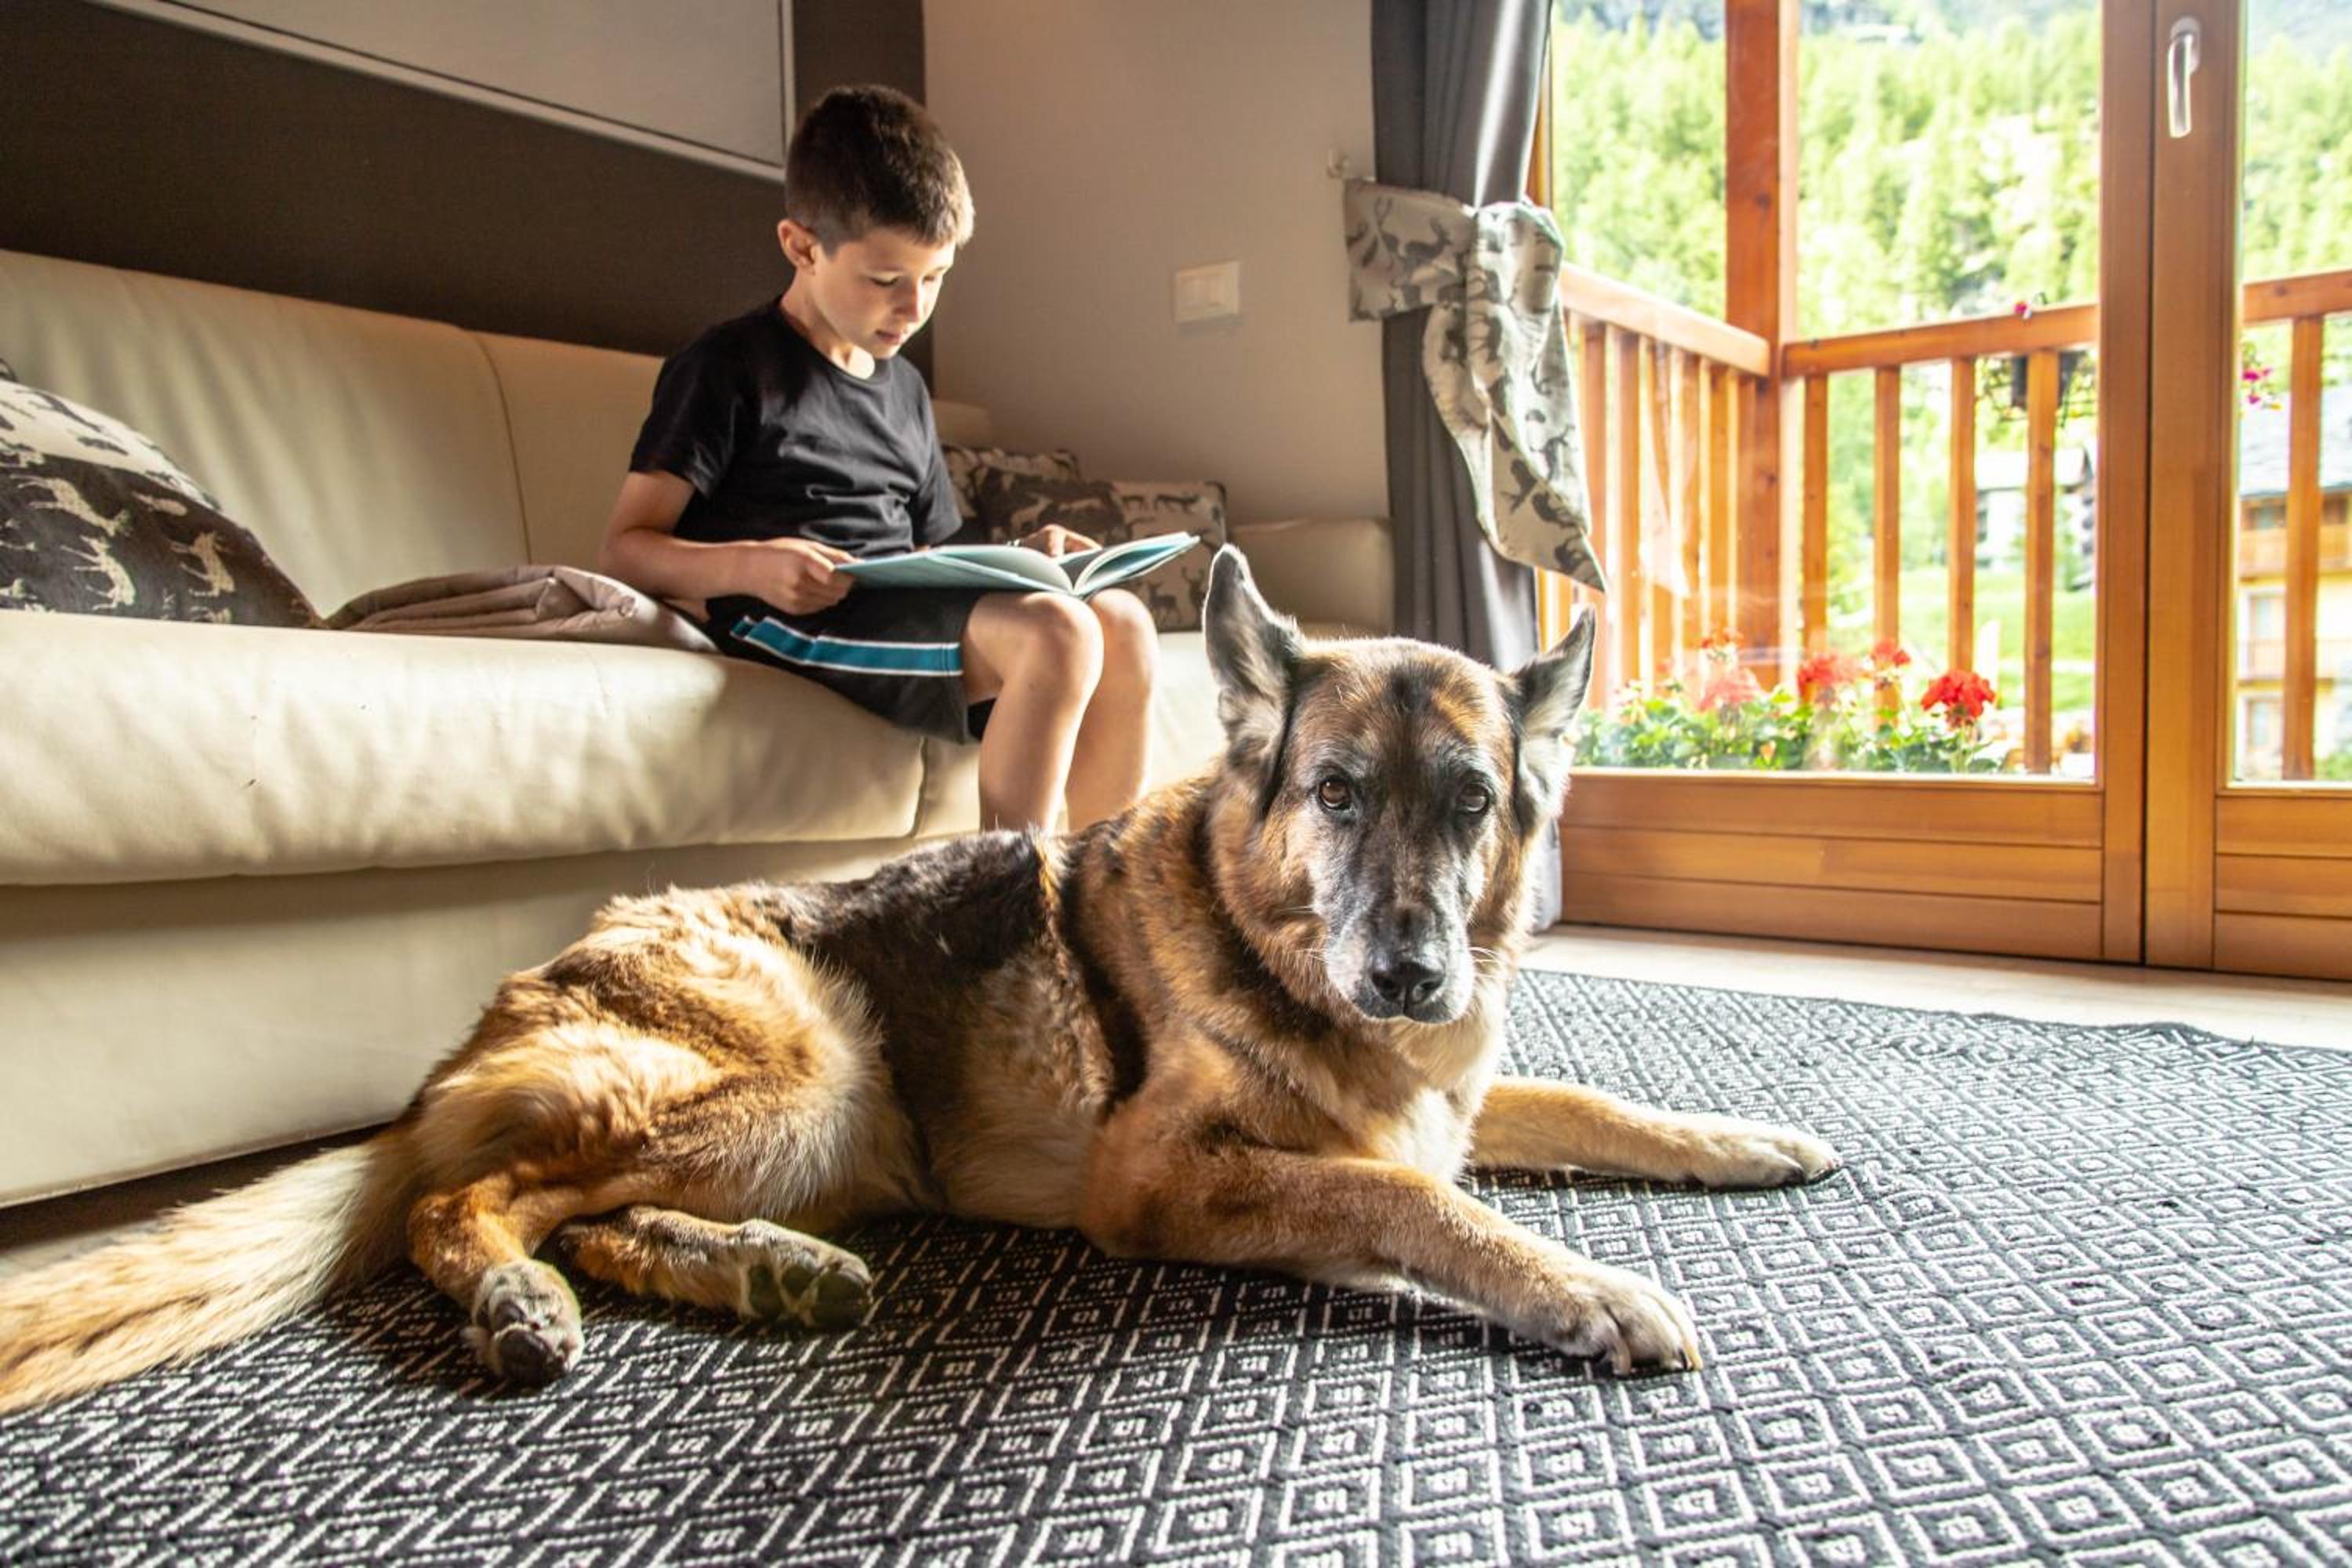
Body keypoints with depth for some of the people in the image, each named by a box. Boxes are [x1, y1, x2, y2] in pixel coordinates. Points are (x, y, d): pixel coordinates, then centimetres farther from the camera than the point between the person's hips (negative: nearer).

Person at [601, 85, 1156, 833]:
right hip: (786, 625, -7)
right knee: (1055, 631, -29)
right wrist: (746, 565, -24)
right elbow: (624, 550, -4)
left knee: (1121, 621, -16)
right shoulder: (728, 369, 0)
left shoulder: (906, 390, 23)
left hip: (899, 614, 8)